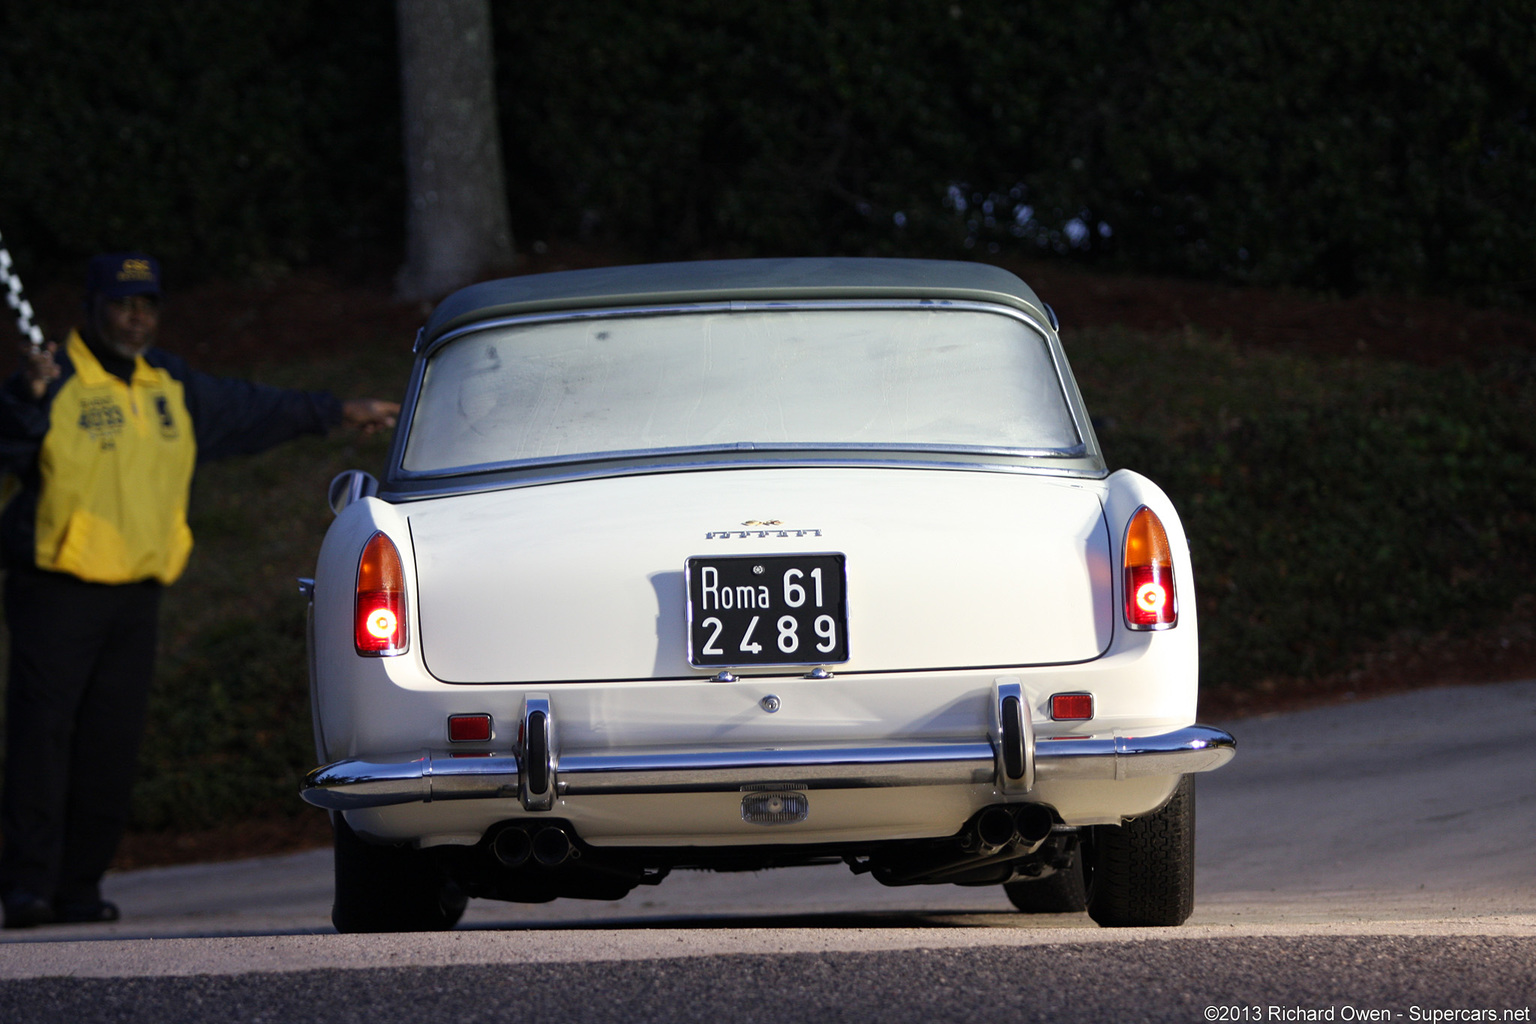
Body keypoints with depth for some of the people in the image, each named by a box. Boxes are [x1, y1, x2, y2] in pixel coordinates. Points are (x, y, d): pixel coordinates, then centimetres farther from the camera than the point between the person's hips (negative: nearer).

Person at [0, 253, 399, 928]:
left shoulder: (171, 386, 15)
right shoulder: (56, 383, -8)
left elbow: (249, 410, 29)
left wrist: (336, 412, 35)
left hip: (136, 594, 7)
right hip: (57, 592, -7)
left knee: (110, 747, 6)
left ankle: (78, 887, 12)